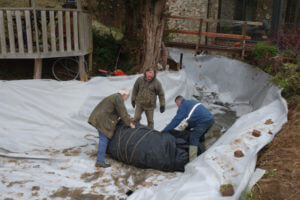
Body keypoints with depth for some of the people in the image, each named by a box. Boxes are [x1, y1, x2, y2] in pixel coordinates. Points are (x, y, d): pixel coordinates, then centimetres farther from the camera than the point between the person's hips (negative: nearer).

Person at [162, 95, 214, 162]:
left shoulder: (183, 106, 3)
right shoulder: (193, 102, 28)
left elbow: (176, 120, -2)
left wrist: (165, 130, 2)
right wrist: (189, 126, 43)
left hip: (203, 121, -9)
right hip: (211, 119, 9)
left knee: (193, 138, -8)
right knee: (201, 137, 25)